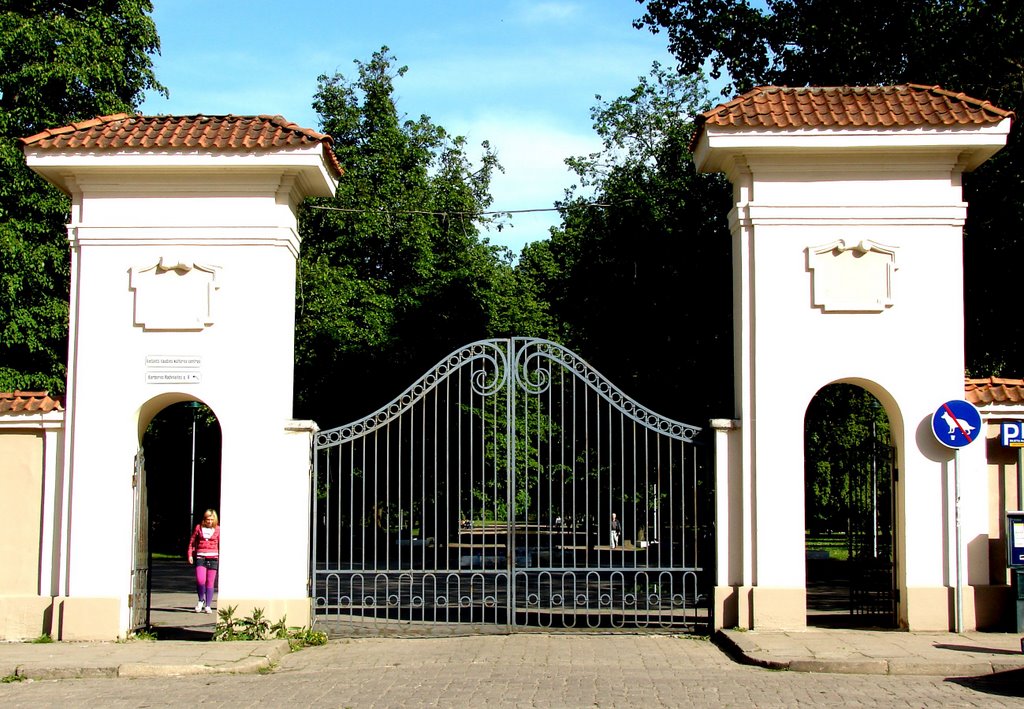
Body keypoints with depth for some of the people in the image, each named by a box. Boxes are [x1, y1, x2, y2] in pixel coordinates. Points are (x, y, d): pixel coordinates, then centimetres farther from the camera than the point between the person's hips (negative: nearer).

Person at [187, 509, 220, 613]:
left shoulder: (218, 529, 4)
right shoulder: (199, 528, 6)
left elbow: (220, 545, 7)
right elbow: (192, 542, 13)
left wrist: (220, 558, 1)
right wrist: (190, 555, 5)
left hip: (213, 558, 0)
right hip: (200, 557, 0)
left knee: (210, 583, 2)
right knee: (200, 580, -16)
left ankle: (208, 606, 11)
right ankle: (201, 600, 10)